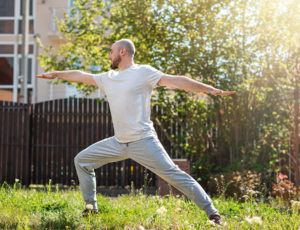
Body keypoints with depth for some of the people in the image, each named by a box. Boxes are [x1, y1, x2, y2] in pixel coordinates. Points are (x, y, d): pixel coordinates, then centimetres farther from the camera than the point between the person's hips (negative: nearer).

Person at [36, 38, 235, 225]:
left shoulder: (144, 72, -5)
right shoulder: (108, 78, 15)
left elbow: (176, 81, -14)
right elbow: (81, 76, 27)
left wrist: (211, 89, -22)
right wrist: (56, 74, 36)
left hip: (143, 142, -7)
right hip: (118, 143, 7)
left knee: (174, 175, -14)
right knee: (81, 160, 12)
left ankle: (212, 213, -9)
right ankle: (91, 206, 23)